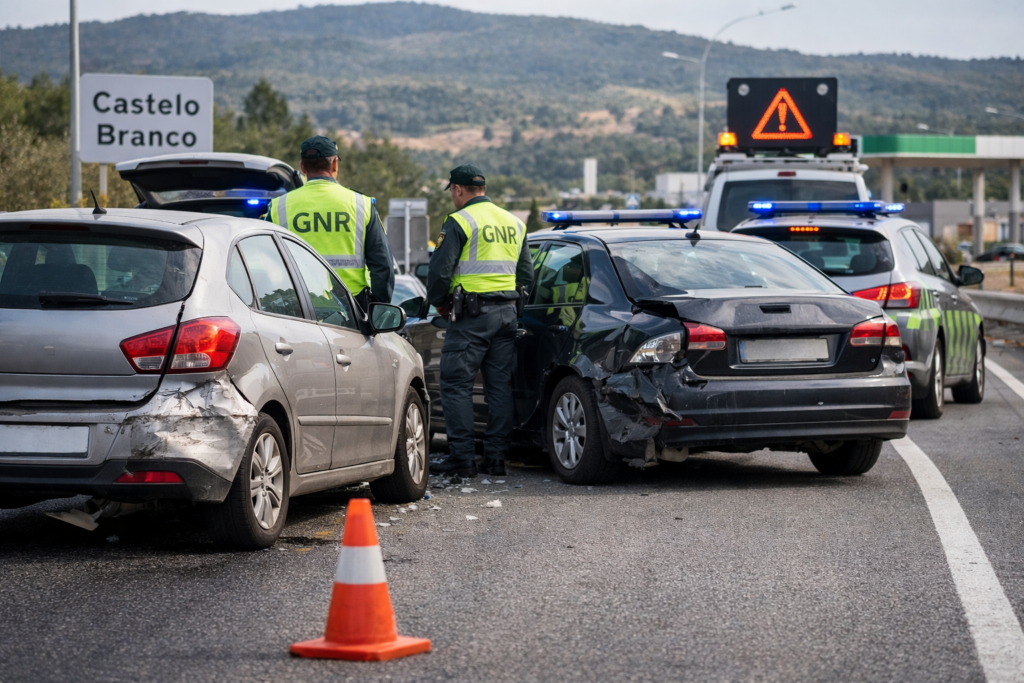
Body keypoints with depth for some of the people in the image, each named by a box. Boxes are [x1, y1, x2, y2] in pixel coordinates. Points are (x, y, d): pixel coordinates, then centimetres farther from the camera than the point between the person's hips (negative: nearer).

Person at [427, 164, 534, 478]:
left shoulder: (459, 222, -8)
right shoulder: (514, 223, 15)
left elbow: (440, 269, -12)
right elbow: (526, 273, 20)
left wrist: (439, 302, 4)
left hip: (472, 314, -7)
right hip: (507, 313, 7)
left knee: (456, 385, -3)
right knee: (500, 386, 9)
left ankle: (462, 457, -7)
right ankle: (496, 456, 9)